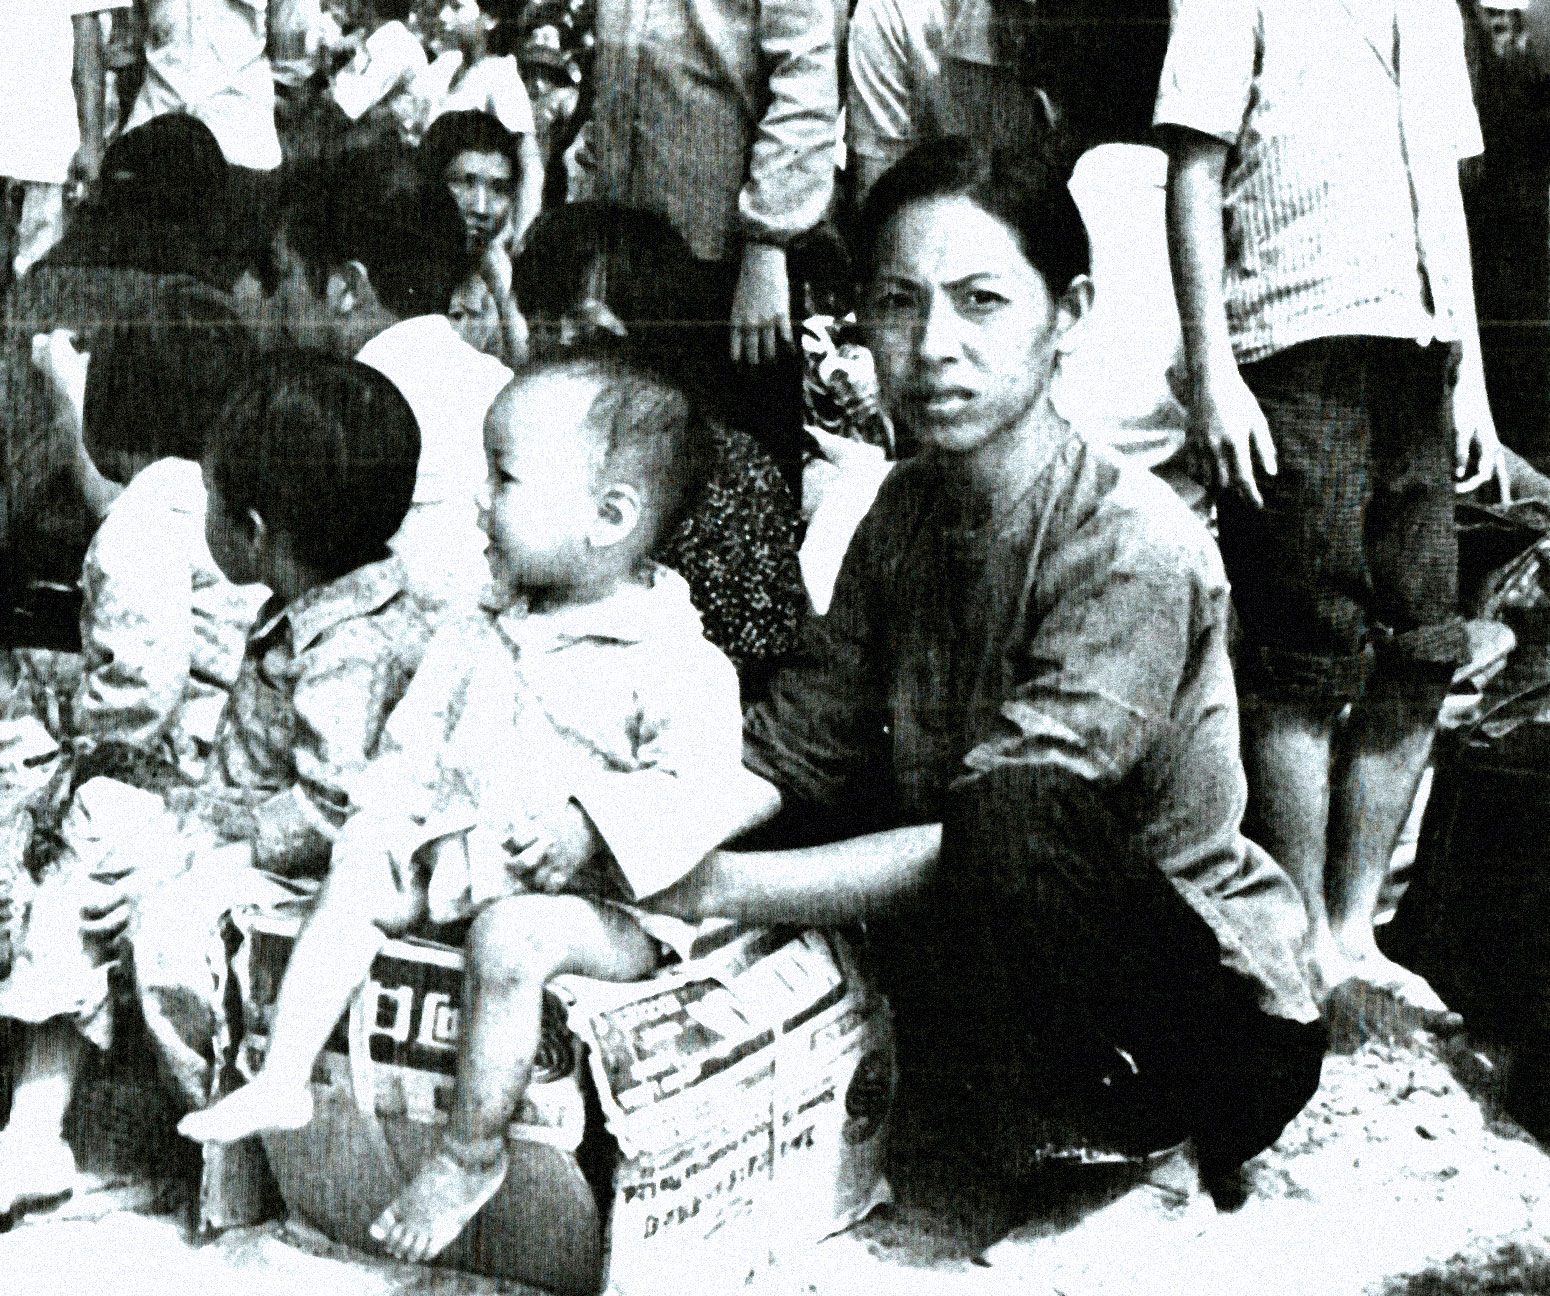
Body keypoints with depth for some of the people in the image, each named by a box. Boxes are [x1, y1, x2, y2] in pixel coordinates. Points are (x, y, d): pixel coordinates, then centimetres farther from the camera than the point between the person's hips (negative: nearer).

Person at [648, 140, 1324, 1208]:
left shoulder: (1136, 549, -24)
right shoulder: (908, 507, 0)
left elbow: (1000, 842, -30)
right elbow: (790, 756, -1)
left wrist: (709, 883, -31)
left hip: (1185, 983, -7)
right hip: (990, 952, 7)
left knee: (1010, 818, -35)